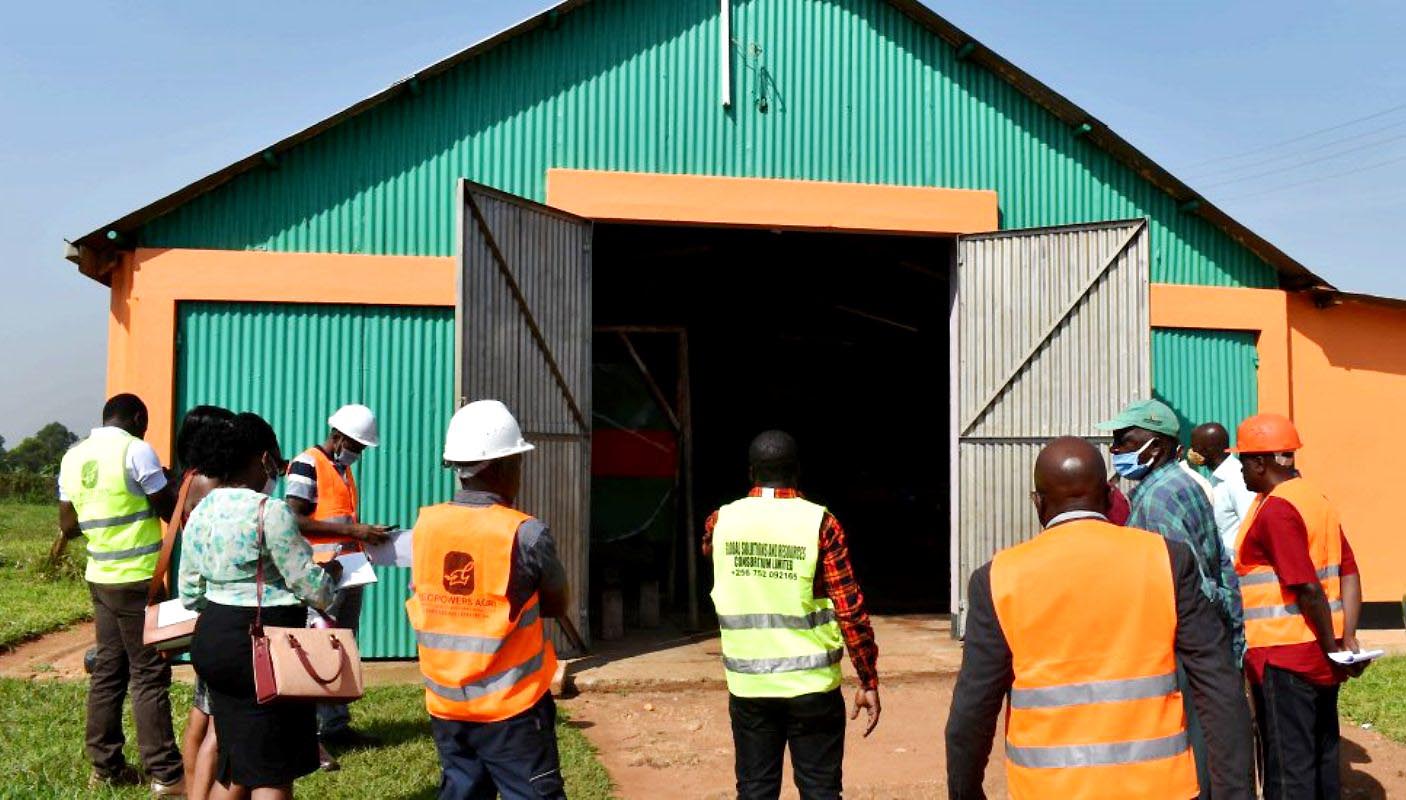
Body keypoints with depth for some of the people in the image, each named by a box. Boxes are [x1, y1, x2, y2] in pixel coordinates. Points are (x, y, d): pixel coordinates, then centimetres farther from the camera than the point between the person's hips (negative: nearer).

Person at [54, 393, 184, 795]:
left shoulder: (73, 456, 9)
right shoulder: (136, 449, -12)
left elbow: (69, 523, 13)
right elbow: (170, 511, -7)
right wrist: (169, 482, 11)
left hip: (101, 577, 7)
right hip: (138, 577, -7)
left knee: (107, 670, 13)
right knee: (149, 674, -4)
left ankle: (105, 766, 18)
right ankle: (166, 774, -2)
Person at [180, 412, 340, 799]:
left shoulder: (200, 512, 9)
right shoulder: (270, 511, -15)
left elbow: (189, 593, 16)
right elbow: (311, 586, -14)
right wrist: (330, 574, 7)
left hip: (212, 638, 8)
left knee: (235, 765, 19)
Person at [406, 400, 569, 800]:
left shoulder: (424, 525, -3)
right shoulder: (526, 534, -16)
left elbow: (420, 600, 7)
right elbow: (558, 605, -2)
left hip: (445, 705, 5)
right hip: (512, 707, -5)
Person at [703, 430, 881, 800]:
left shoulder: (722, 521, 1)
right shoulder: (819, 523, -9)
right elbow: (851, 610, -10)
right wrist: (869, 681, -2)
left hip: (748, 686, 2)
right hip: (811, 685, -2)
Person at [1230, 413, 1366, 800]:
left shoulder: (1275, 509, -16)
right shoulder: (1317, 498, 10)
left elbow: (1307, 588, -21)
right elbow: (1349, 573, 7)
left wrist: (1331, 645, -11)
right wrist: (1347, 638, 2)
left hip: (1284, 656, -9)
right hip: (1320, 657, 9)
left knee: (1288, 768, -1)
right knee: (1322, 756, 17)